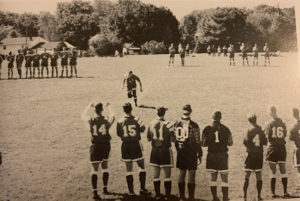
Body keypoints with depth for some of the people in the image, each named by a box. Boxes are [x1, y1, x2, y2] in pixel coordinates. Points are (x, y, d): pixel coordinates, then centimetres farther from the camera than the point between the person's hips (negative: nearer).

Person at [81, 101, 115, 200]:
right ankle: (105, 188, 28)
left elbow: (83, 116, 11)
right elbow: (112, 117, 18)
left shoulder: (91, 120, -11)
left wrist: (89, 107, 17)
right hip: (106, 146, 2)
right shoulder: (106, 120, -7)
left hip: (95, 147, -2)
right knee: (105, 168, 20)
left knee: (94, 170, -2)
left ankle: (95, 192, -10)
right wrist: (108, 108, 28)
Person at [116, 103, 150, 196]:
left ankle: (131, 191, 9)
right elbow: (142, 129, -11)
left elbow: (119, 134, 2)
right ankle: (142, 189, 9)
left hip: (125, 146, 2)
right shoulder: (136, 119, -9)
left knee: (128, 169, 9)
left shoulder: (120, 122, -4)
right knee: (142, 167, 12)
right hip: (136, 145, -2)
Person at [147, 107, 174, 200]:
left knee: (156, 174, 11)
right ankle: (167, 196, 3)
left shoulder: (152, 124, 0)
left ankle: (157, 195, 16)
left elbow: (149, 138, 8)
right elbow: (172, 139, -14)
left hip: (155, 151, 4)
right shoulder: (167, 124, -15)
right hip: (165, 150, -4)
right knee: (167, 174, 3)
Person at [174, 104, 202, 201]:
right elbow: (197, 141, -10)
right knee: (191, 175, 2)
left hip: (181, 153, 5)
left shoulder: (176, 124, 1)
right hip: (191, 153, -5)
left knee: (181, 174, 14)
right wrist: (200, 154, 0)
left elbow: (174, 139, 7)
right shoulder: (193, 126, -14)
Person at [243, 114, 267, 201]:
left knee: (246, 176, 0)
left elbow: (246, 143, -11)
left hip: (251, 154, -3)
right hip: (260, 155, 3)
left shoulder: (249, 130, -10)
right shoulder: (261, 130, 0)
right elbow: (265, 142, 4)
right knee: (259, 177, 10)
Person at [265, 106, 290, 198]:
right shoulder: (282, 123, 2)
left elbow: (267, 137, -6)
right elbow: (285, 135, 8)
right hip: (282, 148, 2)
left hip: (272, 148, -2)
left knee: (273, 172, 2)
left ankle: (273, 193, 2)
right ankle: (285, 192, 3)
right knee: (283, 171, 6)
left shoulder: (269, 124, -7)